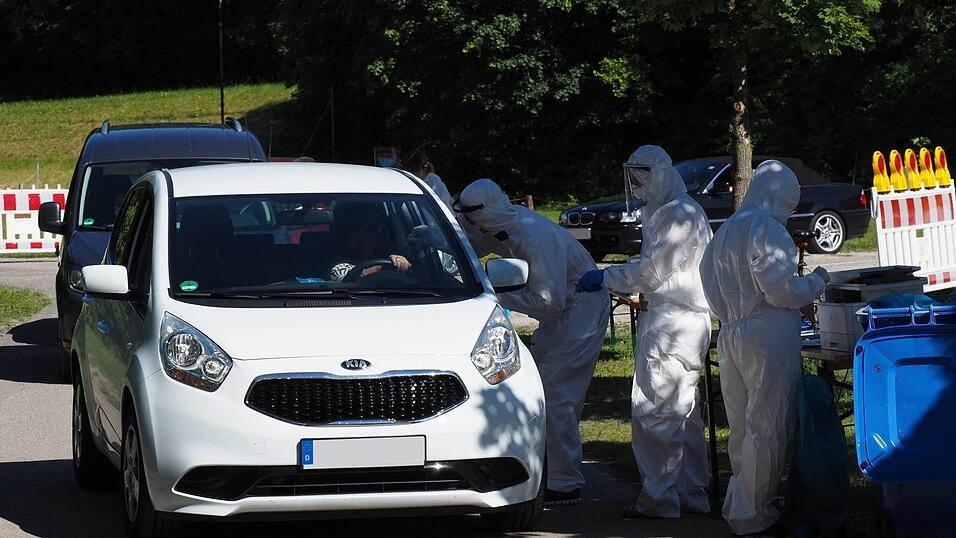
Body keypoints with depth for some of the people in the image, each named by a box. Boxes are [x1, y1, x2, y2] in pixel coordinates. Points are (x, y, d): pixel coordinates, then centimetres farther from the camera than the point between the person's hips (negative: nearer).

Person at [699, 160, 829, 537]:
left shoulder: (724, 231, 16)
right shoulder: (766, 229, -12)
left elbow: (713, 289, 20)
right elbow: (781, 289, -16)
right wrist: (816, 282, 0)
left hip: (731, 335, 9)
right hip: (768, 337, -9)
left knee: (742, 428, 15)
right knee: (767, 428, -3)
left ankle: (739, 505, 19)